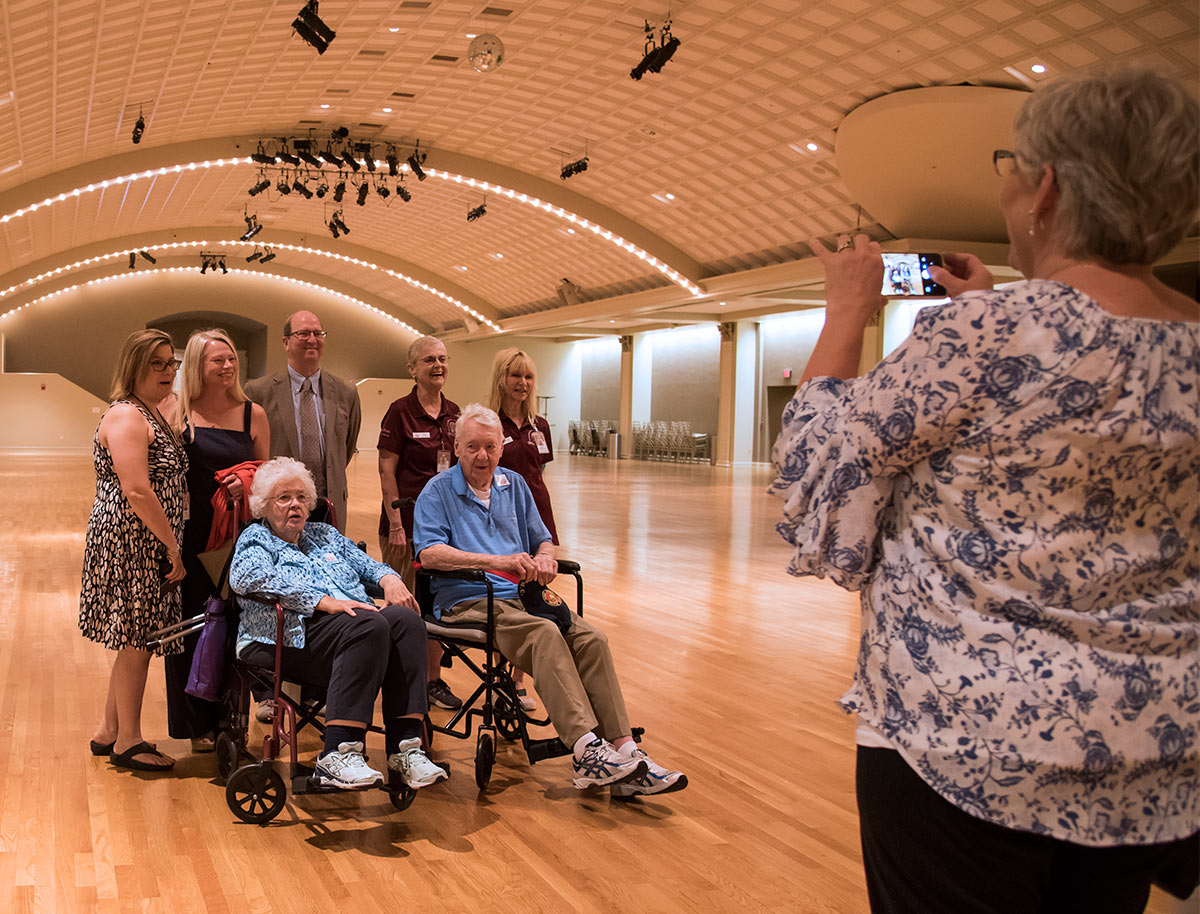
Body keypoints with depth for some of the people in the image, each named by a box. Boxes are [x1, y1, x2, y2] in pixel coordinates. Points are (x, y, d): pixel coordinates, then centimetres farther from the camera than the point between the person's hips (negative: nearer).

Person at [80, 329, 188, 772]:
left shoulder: (154, 414, 16)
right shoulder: (126, 416, -16)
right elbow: (137, 491, -24)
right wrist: (173, 547, -19)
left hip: (149, 544, 10)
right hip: (131, 540, -10)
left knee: (135, 640, 16)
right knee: (136, 640, -1)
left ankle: (108, 732, 27)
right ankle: (128, 741, 12)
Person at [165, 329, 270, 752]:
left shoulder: (252, 414, 6)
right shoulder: (178, 413, 0)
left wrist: (247, 485, -9)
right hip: (191, 534, -1)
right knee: (192, 626, 5)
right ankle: (199, 725, 19)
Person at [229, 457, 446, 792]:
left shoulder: (324, 534, 32)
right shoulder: (256, 540, 12)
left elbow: (364, 562, 28)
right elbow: (252, 576, -10)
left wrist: (389, 578, 1)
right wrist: (324, 601, -21)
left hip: (355, 617, 6)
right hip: (299, 632, -6)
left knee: (406, 620, -27)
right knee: (369, 625, -36)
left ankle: (405, 749, -35)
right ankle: (338, 754, -41)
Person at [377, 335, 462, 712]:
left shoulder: (453, 413, 9)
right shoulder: (400, 411, -7)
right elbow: (387, 472, -10)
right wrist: (396, 525, -14)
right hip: (407, 519, -6)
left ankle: (433, 680, 21)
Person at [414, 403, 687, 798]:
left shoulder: (514, 485, 21)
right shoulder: (438, 491, 4)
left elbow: (542, 540, 26)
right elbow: (430, 553, -11)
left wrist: (544, 559, 0)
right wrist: (497, 561, -20)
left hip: (519, 594, 5)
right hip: (467, 602, -5)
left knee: (592, 638, -22)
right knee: (544, 634, -34)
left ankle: (623, 751, -28)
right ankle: (586, 750, -39)